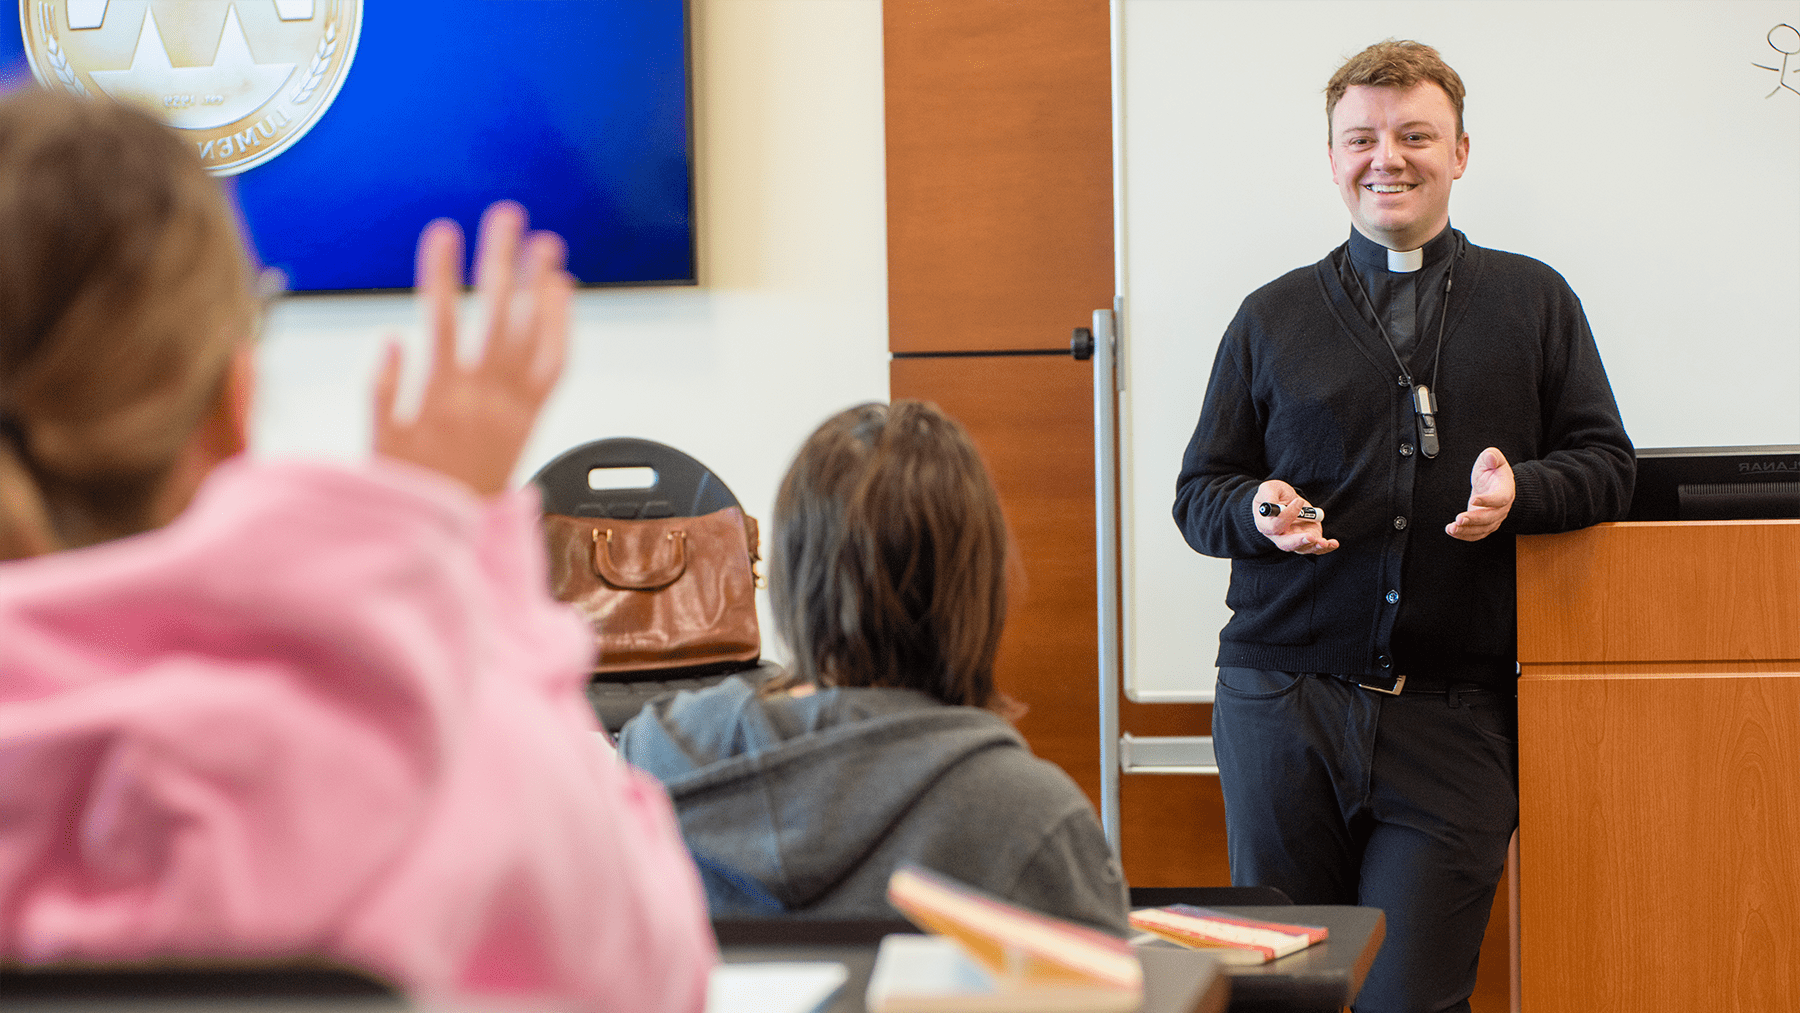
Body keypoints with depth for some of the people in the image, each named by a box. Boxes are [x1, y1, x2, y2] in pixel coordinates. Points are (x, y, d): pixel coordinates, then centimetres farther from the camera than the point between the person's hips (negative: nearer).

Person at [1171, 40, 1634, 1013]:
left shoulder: (1534, 302, 11)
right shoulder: (1272, 316, 12)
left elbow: (1606, 461, 9)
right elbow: (1199, 492, 13)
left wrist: (1518, 491, -13)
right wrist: (1259, 512, -10)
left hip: (1452, 715, -1)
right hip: (1281, 701, 1)